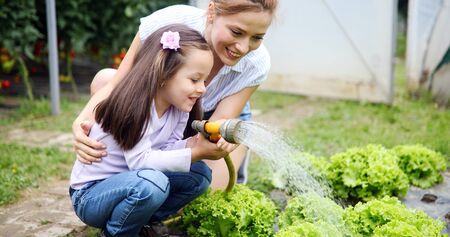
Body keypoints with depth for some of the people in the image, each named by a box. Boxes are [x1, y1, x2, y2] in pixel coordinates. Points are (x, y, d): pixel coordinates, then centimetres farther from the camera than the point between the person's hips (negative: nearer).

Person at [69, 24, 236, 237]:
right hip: (89, 195, -8)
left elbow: (164, 149, -6)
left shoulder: (178, 107, -2)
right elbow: (140, 160, -29)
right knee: (152, 183, -36)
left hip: (127, 183, 8)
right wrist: (195, 154, -30)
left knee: (199, 174, -4)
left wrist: (192, 145, -25)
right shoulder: (134, 105, -26)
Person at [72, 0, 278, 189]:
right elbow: (116, 86, -26)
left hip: (217, 116, -1)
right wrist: (81, 123, -43)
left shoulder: (257, 64, -31)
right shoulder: (167, 22, -35)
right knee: (103, 78, -24)